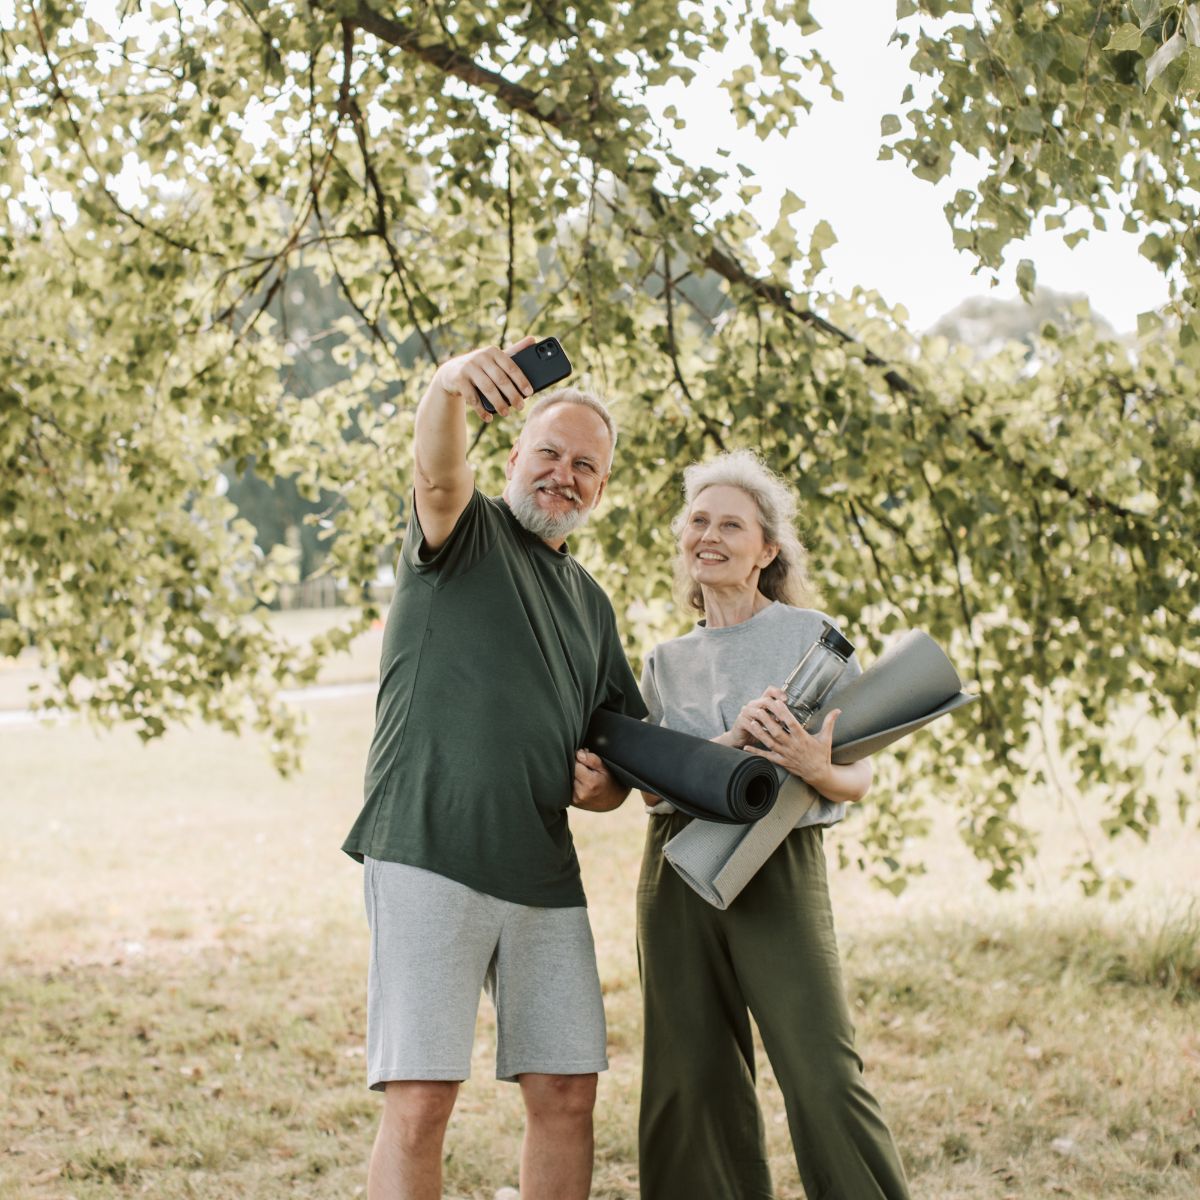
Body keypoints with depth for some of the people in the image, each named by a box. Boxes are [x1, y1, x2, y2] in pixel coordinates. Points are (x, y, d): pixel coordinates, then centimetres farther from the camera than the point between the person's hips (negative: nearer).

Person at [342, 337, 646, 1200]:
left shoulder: (591, 604, 22)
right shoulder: (467, 533, 3)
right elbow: (437, 473, -22)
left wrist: (600, 786, 4)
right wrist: (450, 386, -44)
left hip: (544, 874, 7)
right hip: (429, 860, -6)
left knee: (566, 1094, 6)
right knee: (420, 1103, -10)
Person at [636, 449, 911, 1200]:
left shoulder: (812, 636, 2)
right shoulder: (666, 664, 13)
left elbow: (860, 779, 1)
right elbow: (652, 783, 0)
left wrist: (817, 771, -22)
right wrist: (734, 741, -17)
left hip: (781, 867, -4)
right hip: (678, 867, 4)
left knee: (824, 1076, -12)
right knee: (693, 1078, 3)